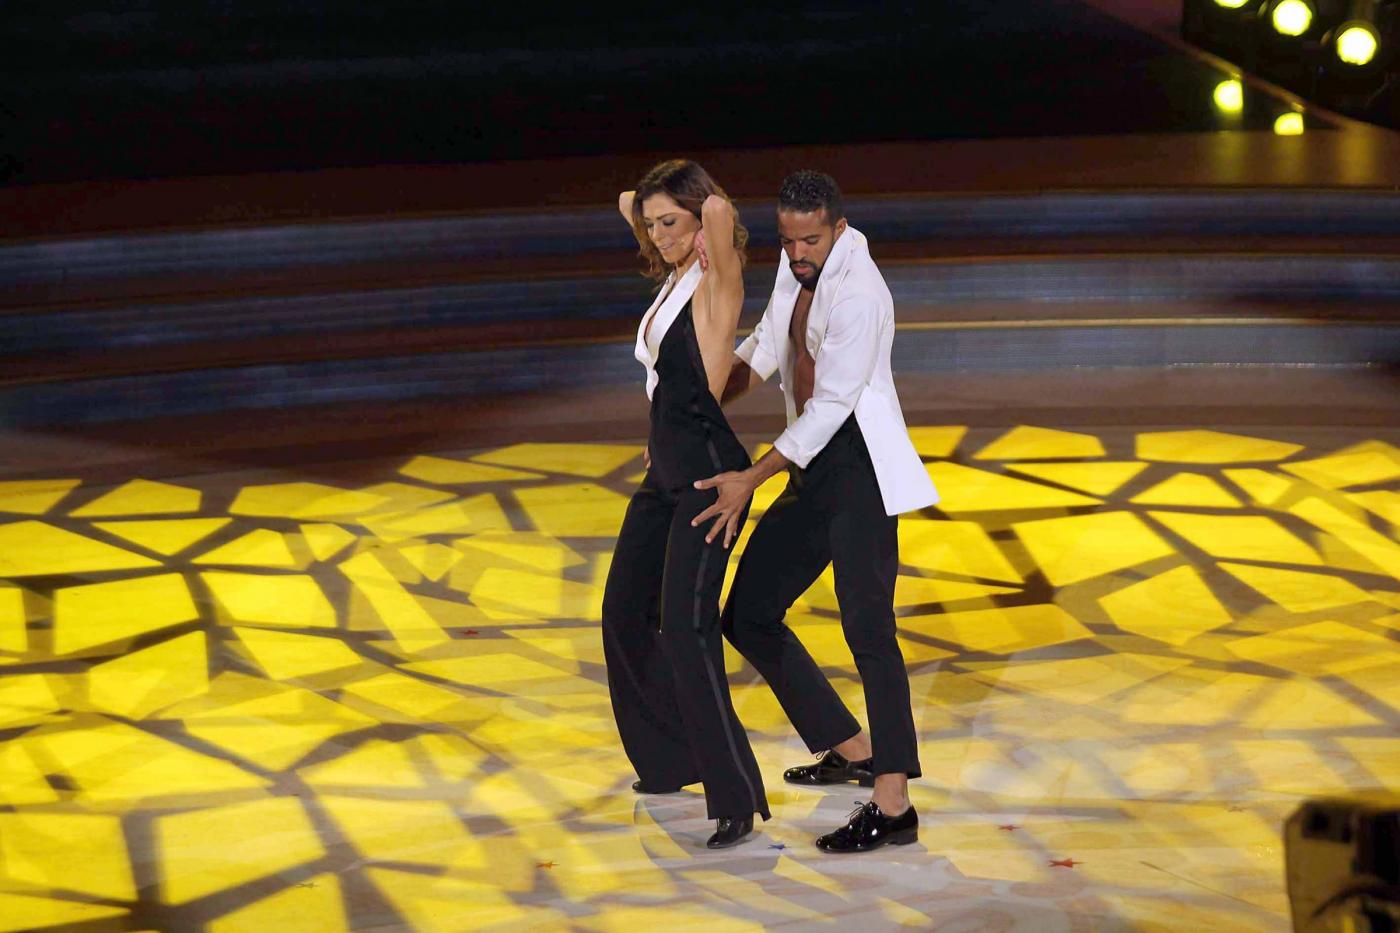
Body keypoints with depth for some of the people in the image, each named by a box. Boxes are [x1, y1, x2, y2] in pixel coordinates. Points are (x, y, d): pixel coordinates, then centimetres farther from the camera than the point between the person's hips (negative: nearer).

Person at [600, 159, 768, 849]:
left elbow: (718, 211, -30)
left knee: (686, 626, -17)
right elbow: (627, 203, 27)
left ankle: (735, 797, -16)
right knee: (625, 612, 17)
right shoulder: (675, 277, 13)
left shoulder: (716, 281, -10)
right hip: (665, 472, 10)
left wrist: (712, 215, -10)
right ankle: (672, 757, 32)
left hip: (707, 469, -10)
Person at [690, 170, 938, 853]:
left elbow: (831, 404, -22)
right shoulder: (798, 268, 9)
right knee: (749, 616, 10)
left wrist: (752, 479, -22)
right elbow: (764, 348, 23)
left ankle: (893, 804, -22)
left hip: (861, 466, -10)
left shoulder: (857, 292, -19)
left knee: (866, 625, -17)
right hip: (813, 469, 10)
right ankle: (850, 748, 21)